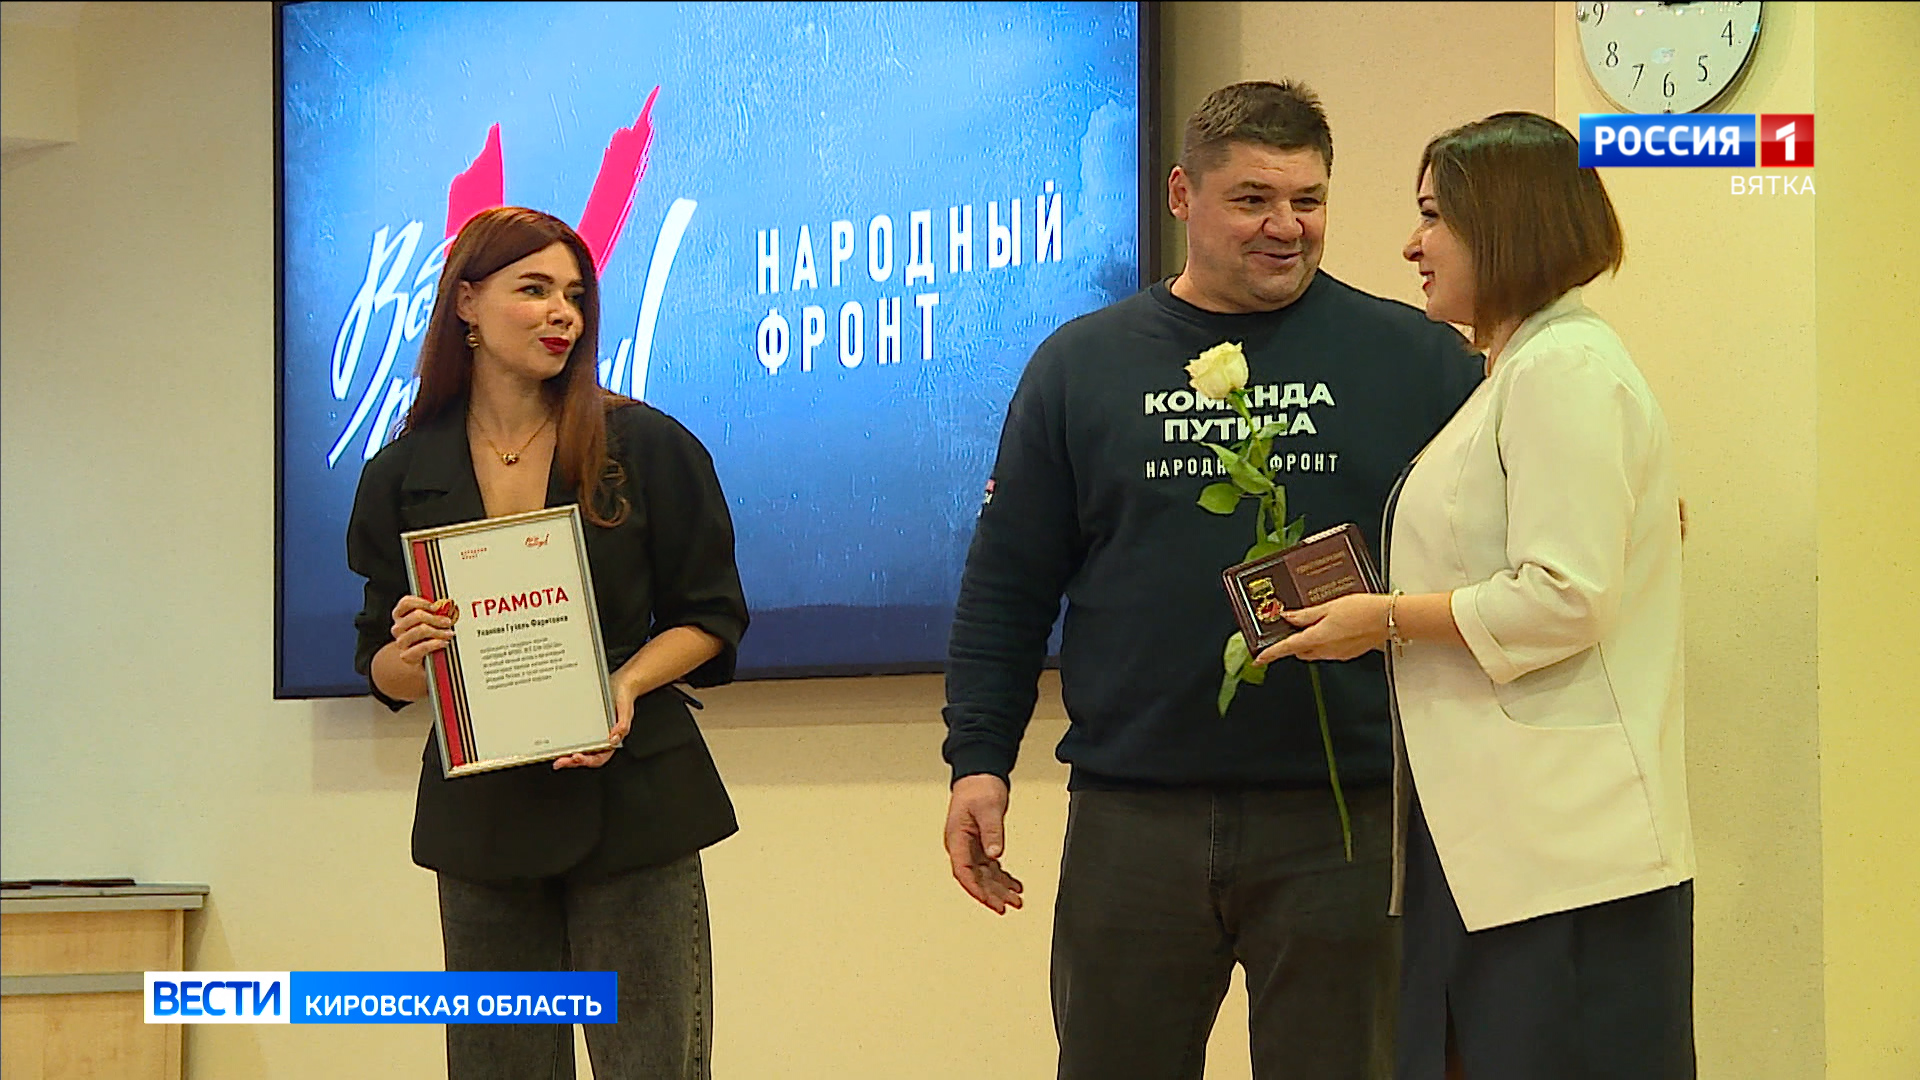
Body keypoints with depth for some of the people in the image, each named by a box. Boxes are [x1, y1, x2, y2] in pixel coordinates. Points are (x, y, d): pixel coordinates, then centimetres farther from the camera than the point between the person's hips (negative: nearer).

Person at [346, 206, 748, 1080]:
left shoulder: (647, 448, 1)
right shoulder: (403, 477, 6)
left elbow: (711, 616, 4)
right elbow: (384, 672, 10)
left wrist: (626, 684, -14)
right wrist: (412, 653, -14)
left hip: (629, 802, -2)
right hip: (480, 807, 2)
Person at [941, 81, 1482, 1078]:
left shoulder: (1417, 360, 3)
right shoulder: (1083, 365, 6)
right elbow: (1006, 585, 8)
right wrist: (978, 760, 1)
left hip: (1345, 817, -1)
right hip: (1133, 817, 1)